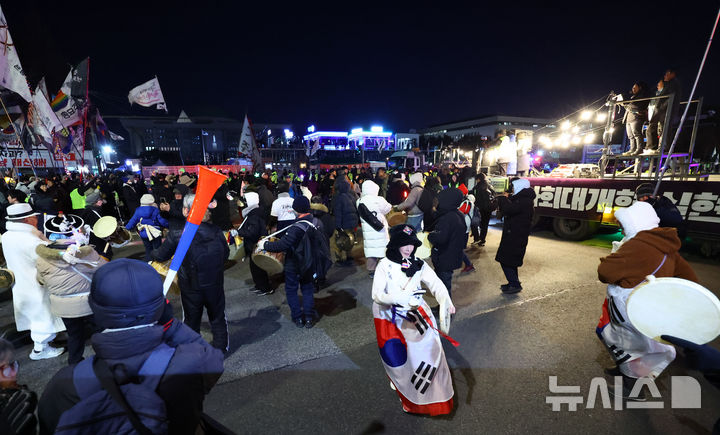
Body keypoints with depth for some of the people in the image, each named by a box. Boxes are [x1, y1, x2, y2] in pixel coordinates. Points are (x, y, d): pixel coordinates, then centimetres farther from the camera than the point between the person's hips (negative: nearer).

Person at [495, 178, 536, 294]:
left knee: (506, 260, -5)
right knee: (510, 260, 18)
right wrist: (506, 198, 4)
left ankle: (515, 284, 4)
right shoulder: (522, 198, 14)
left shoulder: (525, 201, -19)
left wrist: (504, 198, -13)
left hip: (516, 237, -10)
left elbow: (508, 209, -30)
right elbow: (507, 209, 18)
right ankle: (513, 283, 29)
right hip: (513, 235, 10)